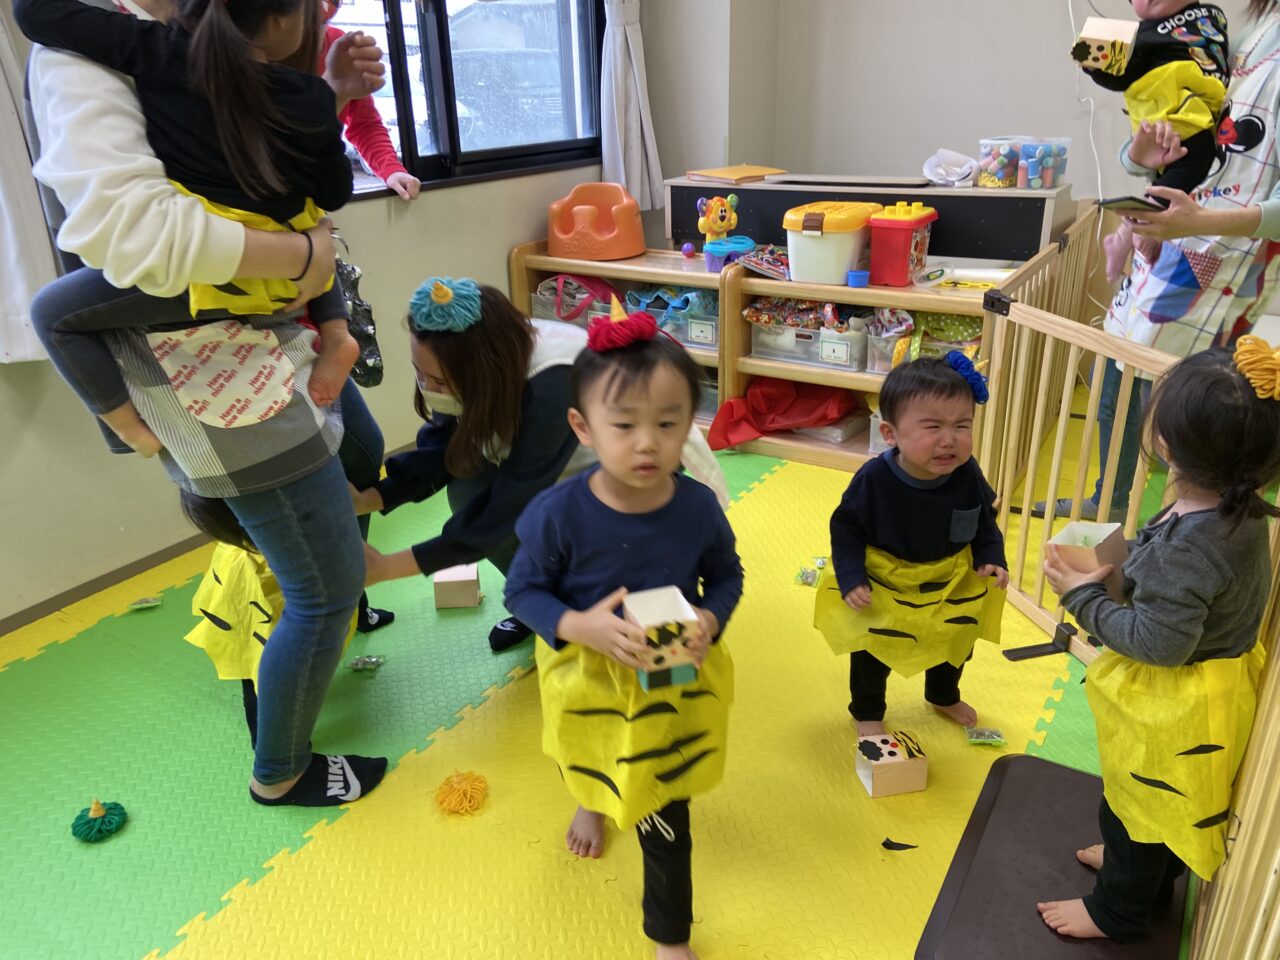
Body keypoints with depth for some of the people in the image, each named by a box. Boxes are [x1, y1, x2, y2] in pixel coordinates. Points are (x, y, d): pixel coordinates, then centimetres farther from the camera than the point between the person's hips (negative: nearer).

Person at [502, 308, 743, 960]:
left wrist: (710, 622, -23)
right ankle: (591, 802, 73)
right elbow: (523, 590, -15)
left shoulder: (698, 506, -21)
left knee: (663, 813, 10)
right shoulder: (558, 513, -27)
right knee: (589, 763, 33)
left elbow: (726, 575, -4)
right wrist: (580, 628, -32)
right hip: (587, 676, 1)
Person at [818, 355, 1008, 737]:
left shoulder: (968, 476, -22)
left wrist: (991, 558, -14)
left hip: (953, 585, 4)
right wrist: (851, 579, -26)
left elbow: (985, 522, -1)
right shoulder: (873, 479, -32)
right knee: (872, 653, 17)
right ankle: (867, 712, 44)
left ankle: (944, 696, 58)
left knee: (957, 643, 27)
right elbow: (846, 529, -19)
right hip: (882, 586, -3)